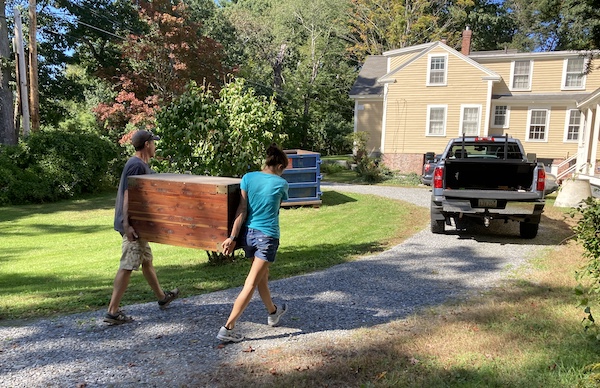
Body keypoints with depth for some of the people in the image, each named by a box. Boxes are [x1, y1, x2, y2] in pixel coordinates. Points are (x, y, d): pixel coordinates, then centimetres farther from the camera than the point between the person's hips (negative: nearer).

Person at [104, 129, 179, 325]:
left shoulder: (142, 165, 14)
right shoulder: (136, 165, -18)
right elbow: (128, 196, -24)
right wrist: (127, 225, -28)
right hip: (132, 225, -11)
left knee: (147, 261, 20)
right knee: (127, 267, -7)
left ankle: (162, 297, 36)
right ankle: (112, 312, -1)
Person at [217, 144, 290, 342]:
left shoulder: (248, 178, -1)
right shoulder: (281, 184, -5)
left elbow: (242, 209, -7)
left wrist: (232, 237, -7)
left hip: (249, 234, 5)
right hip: (267, 236, -5)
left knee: (262, 276, 23)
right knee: (251, 284, -2)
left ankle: (273, 312, 45)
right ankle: (228, 328, -2)